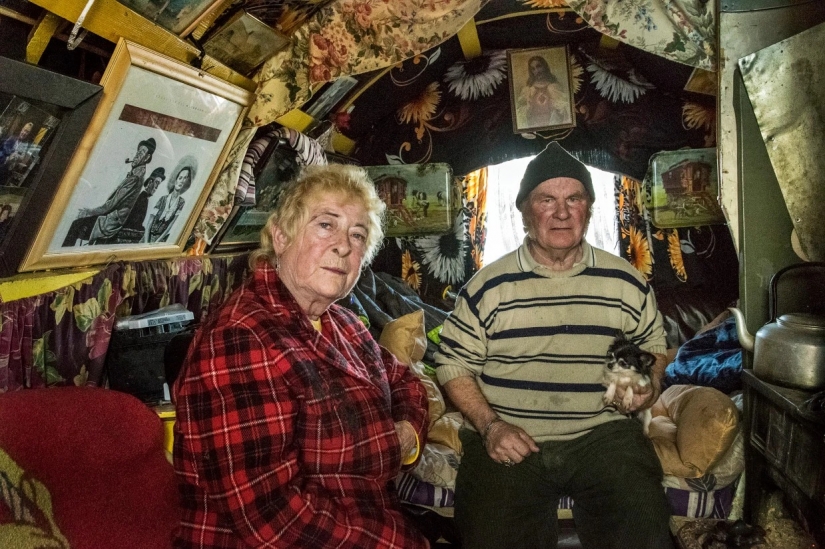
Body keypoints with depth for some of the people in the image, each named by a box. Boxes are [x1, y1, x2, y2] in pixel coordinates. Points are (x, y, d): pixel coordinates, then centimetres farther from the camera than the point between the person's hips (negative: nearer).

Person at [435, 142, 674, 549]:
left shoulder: (627, 282, 7)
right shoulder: (488, 287, 0)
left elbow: (655, 346, 22)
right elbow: (453, 365, 2)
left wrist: (650, 386, 1)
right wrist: (490, 425, -10)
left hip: (603, 434, 2)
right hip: (509, 441, -1)